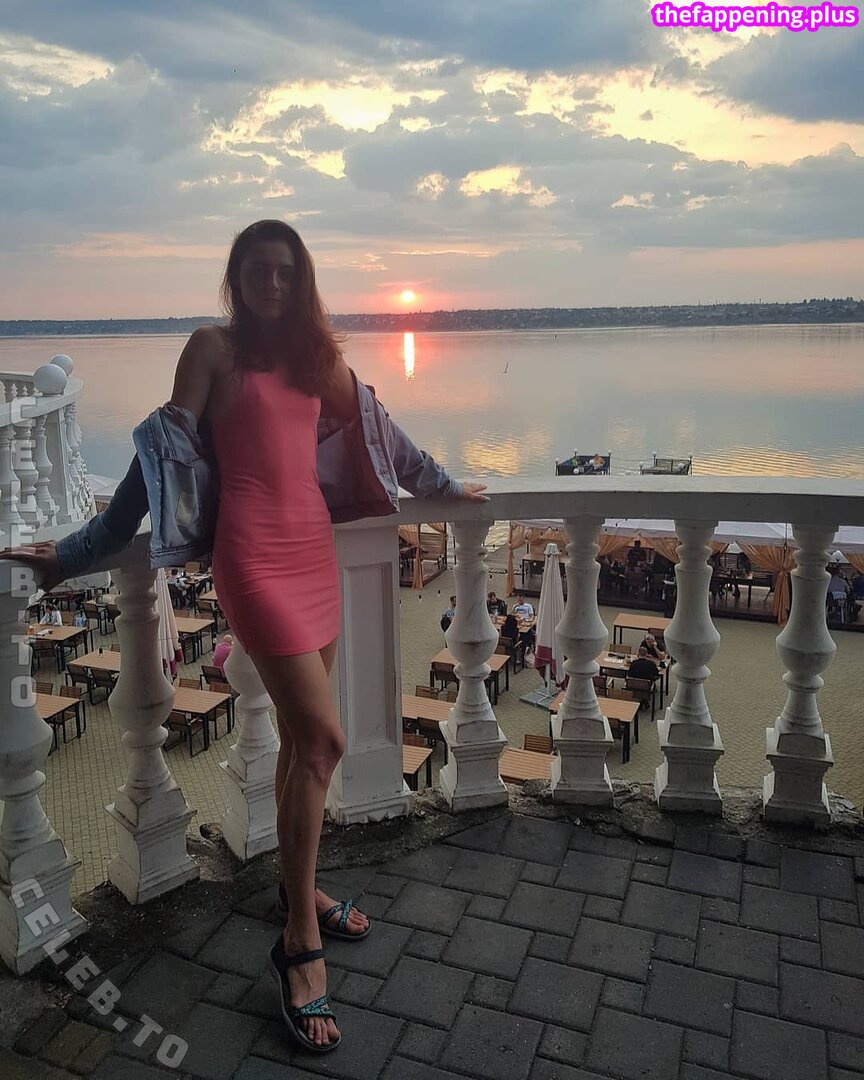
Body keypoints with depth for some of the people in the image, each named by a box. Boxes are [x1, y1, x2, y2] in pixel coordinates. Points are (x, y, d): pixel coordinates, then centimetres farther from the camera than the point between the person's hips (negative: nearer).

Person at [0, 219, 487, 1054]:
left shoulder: (316, 352, 15)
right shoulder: (213, 347, -1)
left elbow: (373, 430, 23)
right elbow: (163, 453, -3)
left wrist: (446, 487, 31)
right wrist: (81, 549, -5)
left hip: (314, 546, 6)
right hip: (253, 554, -6)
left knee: (303, 735, 13)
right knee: (322, 738, -11)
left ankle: (298, 889, 33)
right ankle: (301, 944, 4)